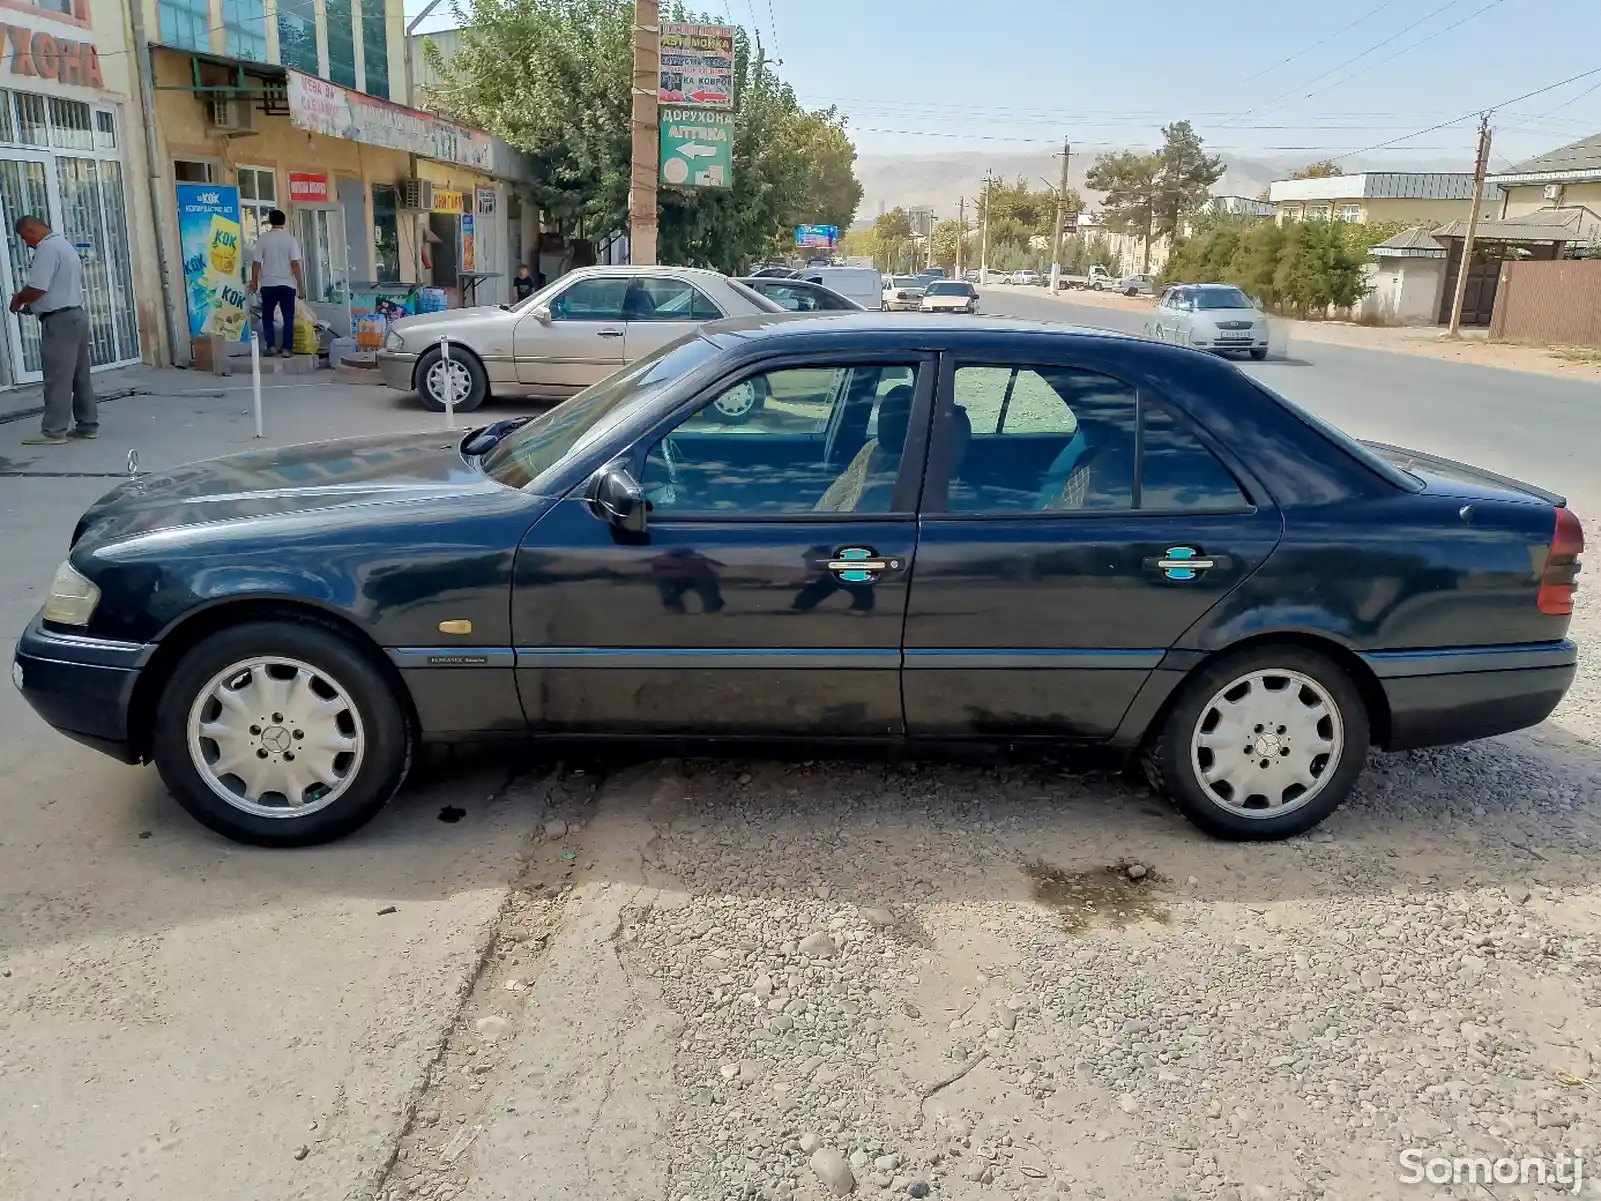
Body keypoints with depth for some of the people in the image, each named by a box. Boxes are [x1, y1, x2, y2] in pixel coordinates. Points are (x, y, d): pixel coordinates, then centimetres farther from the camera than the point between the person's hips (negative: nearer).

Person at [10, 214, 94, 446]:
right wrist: (30, 302, 19)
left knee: (57, 378, -7)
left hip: (59, 320, -10)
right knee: (80, 377, 10)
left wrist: (18, 299, 0)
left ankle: (53, 431, -5)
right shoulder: (64, 245, 19)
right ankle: (88, 425, 13)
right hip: (75, 315, 10)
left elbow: (36, 289, -20)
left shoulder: (46, 249, -13)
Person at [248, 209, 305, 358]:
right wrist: (301, 285, -5)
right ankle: (287, 348, -2)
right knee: (288, 317, 4)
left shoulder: (262, 239, -1)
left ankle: (270, 346, 8)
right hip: (287, 284, -1)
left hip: (268, 284, 1)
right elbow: (295, 264, -9)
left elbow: (256, 263, -1)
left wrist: (254, 282, 10)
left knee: (267, 316, 14)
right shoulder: (290, 239, -5)